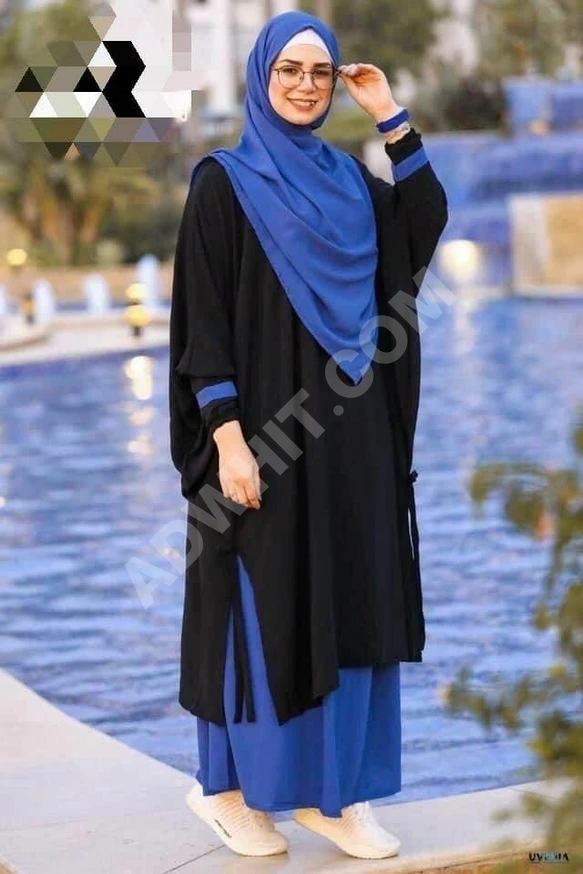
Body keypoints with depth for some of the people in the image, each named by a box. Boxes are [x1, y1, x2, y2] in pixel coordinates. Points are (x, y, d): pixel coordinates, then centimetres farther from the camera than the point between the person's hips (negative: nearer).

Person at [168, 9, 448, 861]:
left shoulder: (348, 177, 12)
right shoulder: (222, 181, -6)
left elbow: (428, 224, 2)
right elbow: (203, 318, -11)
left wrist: (392, 117, 1)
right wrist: (228, 437, -18)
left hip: (350, 428, 6)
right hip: (266, 422, -6)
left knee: (347, 601, 8)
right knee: (262, 604, 0)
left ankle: (329, 789, 18)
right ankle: (230, 785, 16)